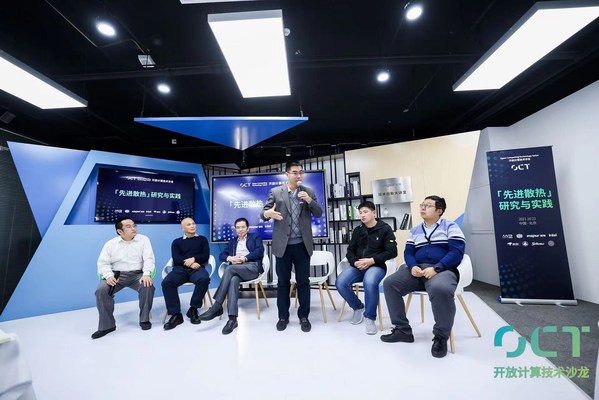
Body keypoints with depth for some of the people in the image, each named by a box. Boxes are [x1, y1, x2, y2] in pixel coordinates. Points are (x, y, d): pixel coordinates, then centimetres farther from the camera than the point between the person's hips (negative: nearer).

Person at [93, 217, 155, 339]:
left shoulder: (143, 240, 1)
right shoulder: (110, 244, 6)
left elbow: (148, 259, -6)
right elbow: (103, 263, 4)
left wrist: (146, 274, -23)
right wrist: (109, 276, -16)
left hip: (137, 274, -2)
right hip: (117, 274, 2)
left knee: (148, 286, -30)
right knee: (101, 290, -26)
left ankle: (144, 319, -8)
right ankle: (107, 325, -7)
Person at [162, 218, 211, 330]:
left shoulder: (202, 239, 21)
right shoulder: (177, 242, 21)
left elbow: (205, 256, 9)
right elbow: (176, 259, 5)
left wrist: (193, 259, -10)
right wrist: (189, 263, -13)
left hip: (197, 268, -1)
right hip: (180, 269, 1)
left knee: (204, 279, -35)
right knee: (166, 282, -30)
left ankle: (193, 309, -17)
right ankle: (176, 314, -21)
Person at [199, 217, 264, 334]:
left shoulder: (255, 237, 19)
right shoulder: (232, 242, 32)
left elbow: (260, 251, 1)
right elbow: (221, 255, 18)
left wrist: (244, 258, -11)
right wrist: (230, 258, -5)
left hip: (252, 267, -3)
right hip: (236, 270, 3)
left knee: (230, 269, -32)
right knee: (233, 280, -34)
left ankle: (217, 306, -29)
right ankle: (232, 318, -41)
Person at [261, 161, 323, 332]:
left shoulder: (308, 192, 6)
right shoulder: (276, 192, 1)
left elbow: (319, 214, 4)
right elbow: (264, 212, -2)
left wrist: (310, 200, -15)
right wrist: (267, 213, -26)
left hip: (302, 244, 1)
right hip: (283, 244, -1)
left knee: (303, 281, 9)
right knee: (283, 282, 10)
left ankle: (304, 316, 24)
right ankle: (283, 316, 26)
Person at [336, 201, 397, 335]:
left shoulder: (385, 229, 0)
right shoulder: (357, 230, 13)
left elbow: (392, 252, -6)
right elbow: (350, 251, 13)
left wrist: (372, 260, -16)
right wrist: (355, 262, -10)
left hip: (376, 266, -4)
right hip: (358, 266, 5)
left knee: (369, 282, -37)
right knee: (340, 282, -20)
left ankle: (370, 318, -12)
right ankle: (358, 307, 9)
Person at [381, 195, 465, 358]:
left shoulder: (450, 227, 4)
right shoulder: (414, 231, 20)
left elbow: (457, 252, -8)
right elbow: (408, 253, 12)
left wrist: (435, 268, -21)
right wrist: (413, 267, -11)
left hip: (443, 270, -5)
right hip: (417, 270, 6)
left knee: (440, 289, -40)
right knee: (389, 283, -14)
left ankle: (441, 337, -14)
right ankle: (403, 330, -1)